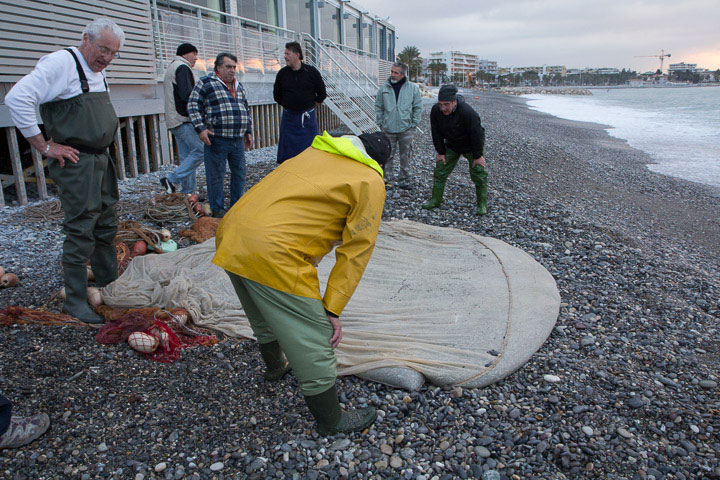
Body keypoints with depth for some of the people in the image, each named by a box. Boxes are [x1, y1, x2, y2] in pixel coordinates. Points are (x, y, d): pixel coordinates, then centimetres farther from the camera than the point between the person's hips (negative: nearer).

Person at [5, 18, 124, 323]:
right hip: (75, 162, -9)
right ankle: (75, 301, 5)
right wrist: (45, 146, -18)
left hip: (101, 158, 9)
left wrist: (103, 150, 18)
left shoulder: (98, 72, 16)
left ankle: (110, 285, 29)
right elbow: (17, 98, -21)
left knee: (106, 226, 15)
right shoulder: (61, 63, -12)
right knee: (80, 231, -6)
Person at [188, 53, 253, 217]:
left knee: (239, 174, 11)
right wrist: (201, 129, -13)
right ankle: (217, 210, 9)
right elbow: (193, 106, -5)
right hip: (216, 140, -6)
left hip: (238, 140, 6)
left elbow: (246, 110, 26)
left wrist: (248, 131, 22)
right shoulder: (206, 83, -2)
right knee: (216, 176, -1)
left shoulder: (239, 86, 18)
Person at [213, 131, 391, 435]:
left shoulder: (313, 153, 22)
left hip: (230, 237, 9)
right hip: (272, 255, -9)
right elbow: (357, 250, -2)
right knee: (313, 345, 8)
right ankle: (332, 422, 27)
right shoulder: (370, 182, 2)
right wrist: (332, 310, 3)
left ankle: (275, 365, 62)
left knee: (264, 318, 35)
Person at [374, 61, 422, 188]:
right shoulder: (384, 88, 3)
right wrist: (380, 123, 4)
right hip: (388, 129, 1)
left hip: (406, 129, -1)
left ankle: (404, 180, 17)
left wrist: (413, 124, 0)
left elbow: (418, 107, 4)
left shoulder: (413, 88, 0)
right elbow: (378, 106, 10)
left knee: (405, 156, 6)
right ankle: (386, 179, 14)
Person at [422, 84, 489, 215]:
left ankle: (482, 204, 5)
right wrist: (441, 152, -5)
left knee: (478, 173, -7)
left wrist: (478, 156, -21)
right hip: (452, 146, 4)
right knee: (440, 170, 1)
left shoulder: (468, 112, -34)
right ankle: (435, 200, 12)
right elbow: (436, 134, -7)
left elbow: (476, 134, -26)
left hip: (471, 146, -4)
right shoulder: (435, 111, -18)